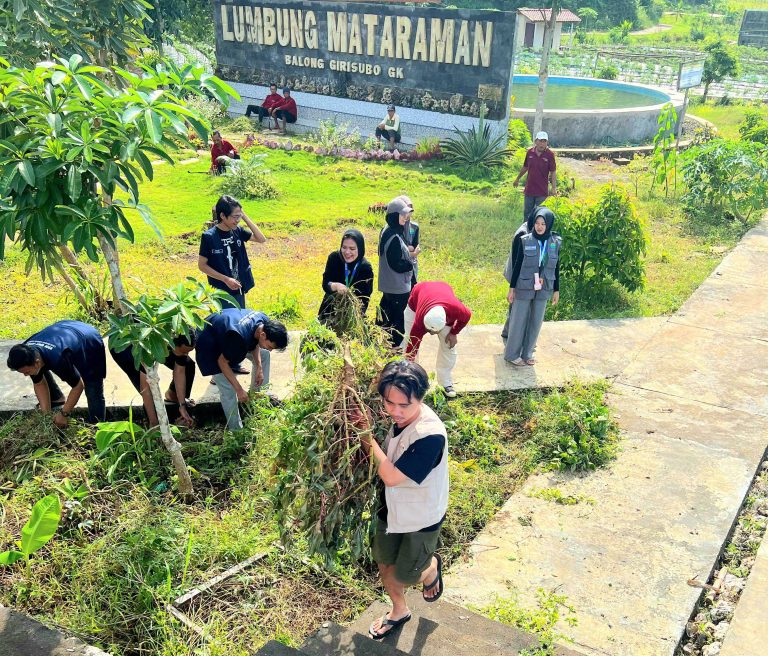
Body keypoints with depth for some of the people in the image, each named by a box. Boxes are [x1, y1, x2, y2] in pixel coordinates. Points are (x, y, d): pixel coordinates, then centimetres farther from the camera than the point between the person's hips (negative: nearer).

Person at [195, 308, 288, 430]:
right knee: (228, 390, -14)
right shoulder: (240, 337, -42)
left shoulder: (264, 321, -20)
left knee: (263, 355, 10)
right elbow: (222, 361, -28)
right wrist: (239, 389, -26)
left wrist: (259, 367, -9)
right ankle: (236, 430, 2)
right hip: (210, 344, -8)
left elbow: (255, 343, 2)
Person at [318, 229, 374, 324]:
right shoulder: (334, 258, -13)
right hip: (330, 310, 2)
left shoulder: (366, 268, -16)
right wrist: (335, 286, -37)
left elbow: (365, 298, -15)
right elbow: (325, 285, -15)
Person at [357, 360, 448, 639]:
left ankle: (432, 566, 45)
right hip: (393, 506, 7)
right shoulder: (399, 417, -13)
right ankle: (399, 612, 49)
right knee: (384, 563, 21)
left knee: (404, 576, 12)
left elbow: (391, 476, -31)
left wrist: (366, 435, -29)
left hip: (421, 517, -6)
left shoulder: (430, 435, -36)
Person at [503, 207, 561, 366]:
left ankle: (527, 353, 26)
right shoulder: (525, 241, -10)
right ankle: (512, 354, 19)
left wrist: (556, 290, 8)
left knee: (536, 322, 12)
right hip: (524, 288, -3)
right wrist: (512, 288, -4)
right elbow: (517, 265, -5)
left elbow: (556, 268, 6)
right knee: (519, 321, 6)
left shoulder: (556, 242, -2)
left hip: (543, 289, 3)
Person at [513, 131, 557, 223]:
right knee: (527, 213, 13)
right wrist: (517, 179, 25)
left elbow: (553, 172, -6)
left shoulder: (550, 155, -9)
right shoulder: (530, 152, 0)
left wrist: (553, 188, -13)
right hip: (529, 189, 3)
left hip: (542, 191, -3)